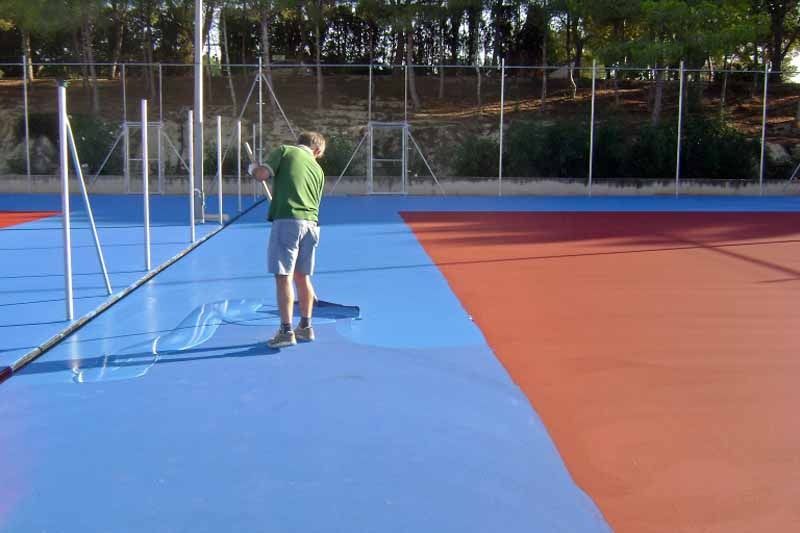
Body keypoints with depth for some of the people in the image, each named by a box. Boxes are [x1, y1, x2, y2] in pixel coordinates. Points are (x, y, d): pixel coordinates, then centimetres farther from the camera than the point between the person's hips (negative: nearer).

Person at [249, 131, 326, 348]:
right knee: (302, 276, 16)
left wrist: (252, 168, 17)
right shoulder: (318, 169, 20)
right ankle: (305, 327, 24)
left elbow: (261, 174, -5)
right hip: (311, 223, 5)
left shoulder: (285, 150, 7)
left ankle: (286, 331, -4)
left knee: (283, 276, -3)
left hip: (287, 220, -5)